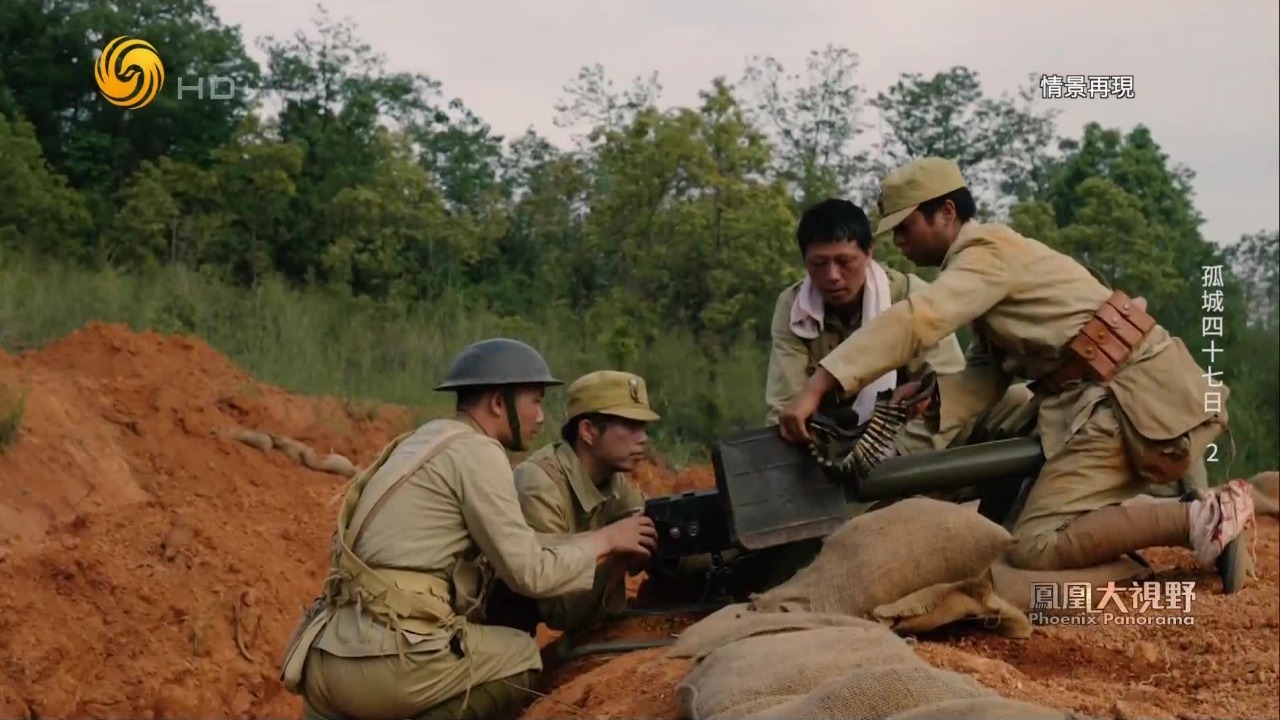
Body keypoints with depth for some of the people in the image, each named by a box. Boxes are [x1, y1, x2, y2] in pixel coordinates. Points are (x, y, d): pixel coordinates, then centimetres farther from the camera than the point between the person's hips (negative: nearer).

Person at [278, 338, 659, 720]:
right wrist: (605, 540, 9)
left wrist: (592, 540, 20)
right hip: (383, 663, -8)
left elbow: (506, 553, 21)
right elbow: (529, 572, -5)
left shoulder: (428, 439, 20)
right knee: (523, 656, 12)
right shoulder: (477, 452, -6)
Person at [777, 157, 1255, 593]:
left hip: (1130, 393, -10)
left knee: (1033, 546, -15)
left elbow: (913, 321, -25)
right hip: (1111, 394, 10)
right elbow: (986, 377, 12)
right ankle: (1198, 510, 7)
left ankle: (1199, 519, -15)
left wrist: (816, 388, -30)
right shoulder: (981, 268, 21)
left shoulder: (987, 253, -9)